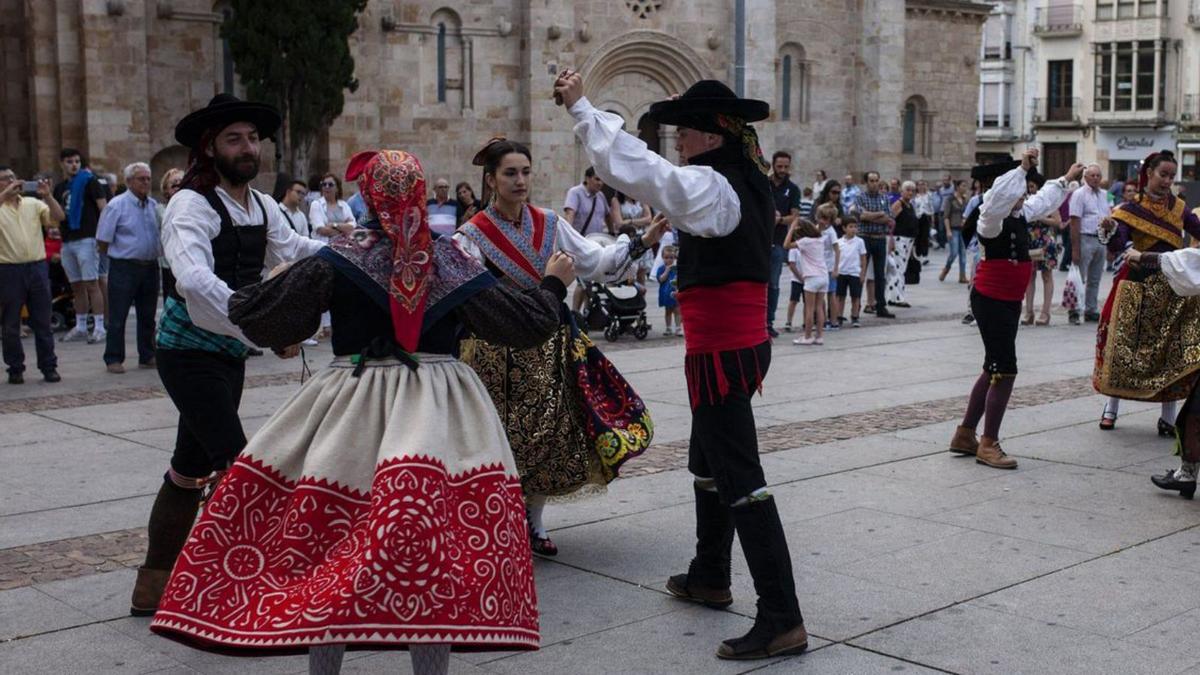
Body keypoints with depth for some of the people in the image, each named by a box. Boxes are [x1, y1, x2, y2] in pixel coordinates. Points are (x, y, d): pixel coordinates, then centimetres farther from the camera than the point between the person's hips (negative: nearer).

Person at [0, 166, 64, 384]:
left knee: (43, 323, 6)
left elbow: (59, 217, 0)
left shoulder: (33, 203, 11)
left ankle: (49, 367, 12)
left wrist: (47, 195, -11)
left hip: (37, 268, 2)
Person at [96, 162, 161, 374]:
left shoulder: (153, 205, 10)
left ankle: (147, 357, 21)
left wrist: (158, 254, 10)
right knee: (118, 317, -1)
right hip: (124, 268, -6)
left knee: (147, 316, 12)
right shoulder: (116, 205, -8)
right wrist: (120, 254, 1)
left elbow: (161, 235, 20)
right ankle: (114, 359, 5)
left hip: (150, 267, 6)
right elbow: (103, 241, -6)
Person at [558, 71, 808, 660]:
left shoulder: (711, 187, -18)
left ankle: (781, 618, -7)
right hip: (742, 343, 10)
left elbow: (630, 166, -24)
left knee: (740, 480, -8)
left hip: (720, 354, -10)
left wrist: (580, 107, -17)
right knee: (708, 463, 24)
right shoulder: (748, 183, 9)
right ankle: (709, 577, 40)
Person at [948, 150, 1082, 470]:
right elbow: (1001, 196, -41)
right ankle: (989, 444, -2)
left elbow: (1044, 200, 32)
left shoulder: (1020, 215, 10)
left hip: (1009, 301, 10)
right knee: (1004, 370, -10)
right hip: (991, 300, -10)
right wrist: (1022, 167, -43)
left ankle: (965, 435, 24)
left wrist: (1067, 179, 42)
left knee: (994, 369, 15)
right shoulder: (992, 218, -17)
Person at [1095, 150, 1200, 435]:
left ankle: (1168, 418, 8)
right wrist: (1110, 231, -38)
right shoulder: (1131, 208, -4)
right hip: (1138, 286, -3)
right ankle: (1111, 407, 18)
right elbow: (1117, 245, -17)